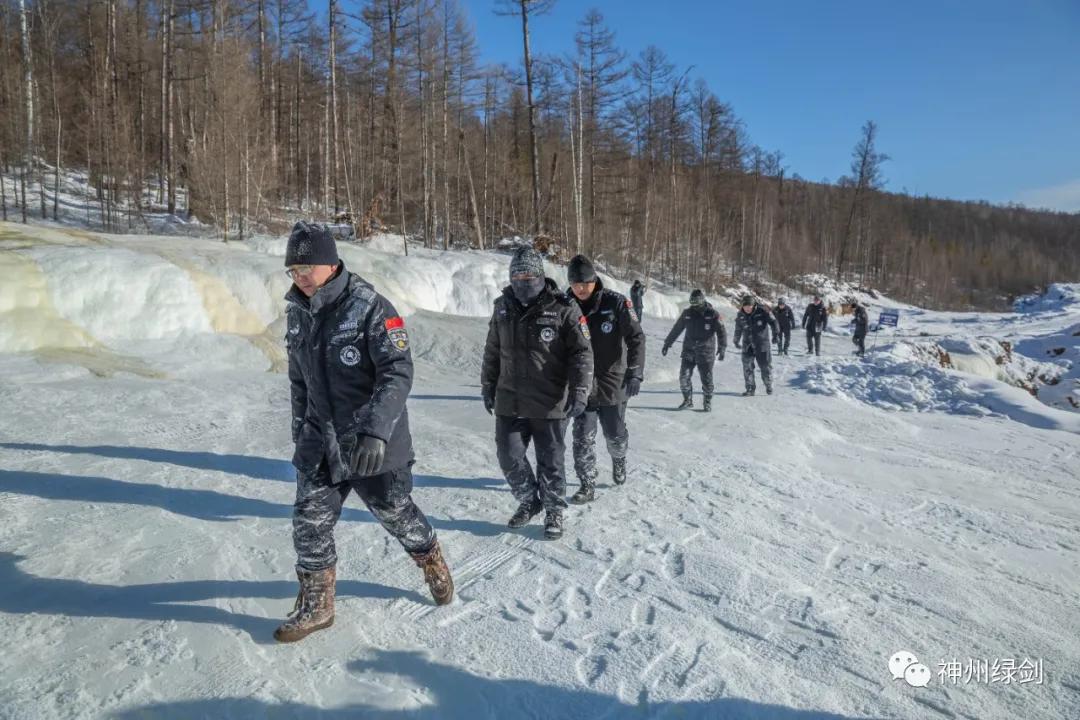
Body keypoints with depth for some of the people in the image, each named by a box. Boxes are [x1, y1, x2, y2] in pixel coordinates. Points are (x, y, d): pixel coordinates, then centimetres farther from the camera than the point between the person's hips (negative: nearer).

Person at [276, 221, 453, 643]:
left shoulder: (369, 307, -18)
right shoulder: (298, 312, 4)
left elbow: (399, 372, -23)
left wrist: (376, 430, -33)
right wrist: (300, 430, 19)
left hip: (375, 442, -5)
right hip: (320, 439, 5)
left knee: (395, 513, 12)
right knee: (310, 522, 3)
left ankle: (431, 560, 41)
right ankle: (316, 604, 22)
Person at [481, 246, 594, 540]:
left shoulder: (564, 309, -10)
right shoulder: (503, 307, 5)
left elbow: (582, 353, -11)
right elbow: (492, 351, 15)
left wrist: (580, 391, -18)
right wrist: (488, 386, 18)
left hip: (550, 404, -4)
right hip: (509, 402, 4)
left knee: (551, 461, 7)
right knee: (509, 457, 8)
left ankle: (554, 511, 28)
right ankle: (529, 502, 32)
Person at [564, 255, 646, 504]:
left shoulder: (616, 303, -11)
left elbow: (636, 337, -13)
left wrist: (635, 372, -24)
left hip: (612, 383, -1)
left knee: (615, 434, 14)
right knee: (583, 438, -1)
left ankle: (618, 459, 46)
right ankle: (587, 485, 12)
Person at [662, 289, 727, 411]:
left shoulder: (712, 314, -5)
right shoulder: (687, 313, 5)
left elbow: (721, 331, -8)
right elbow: (676, 329, 13)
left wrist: (722, 347, -20)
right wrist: (667, 344, 14)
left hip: (705, 352, -3)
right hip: (689, 351, 3)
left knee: (706, 378, 0)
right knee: (684, 376, -1)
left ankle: (708, 402, 16)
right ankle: (688, 400, 15)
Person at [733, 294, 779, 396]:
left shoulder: (762, 311, -12)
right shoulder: (740, 315, -1)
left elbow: (772, 321, -12)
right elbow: (738, 330, 13)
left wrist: (775, 334, -25)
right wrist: (736, 341, 22)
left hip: (762, 345, -3)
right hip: (747, 346, 3)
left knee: (766, 366, 5)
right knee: (747, 367, -1)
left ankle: (769, 386, 25)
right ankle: (750, 388, 11)